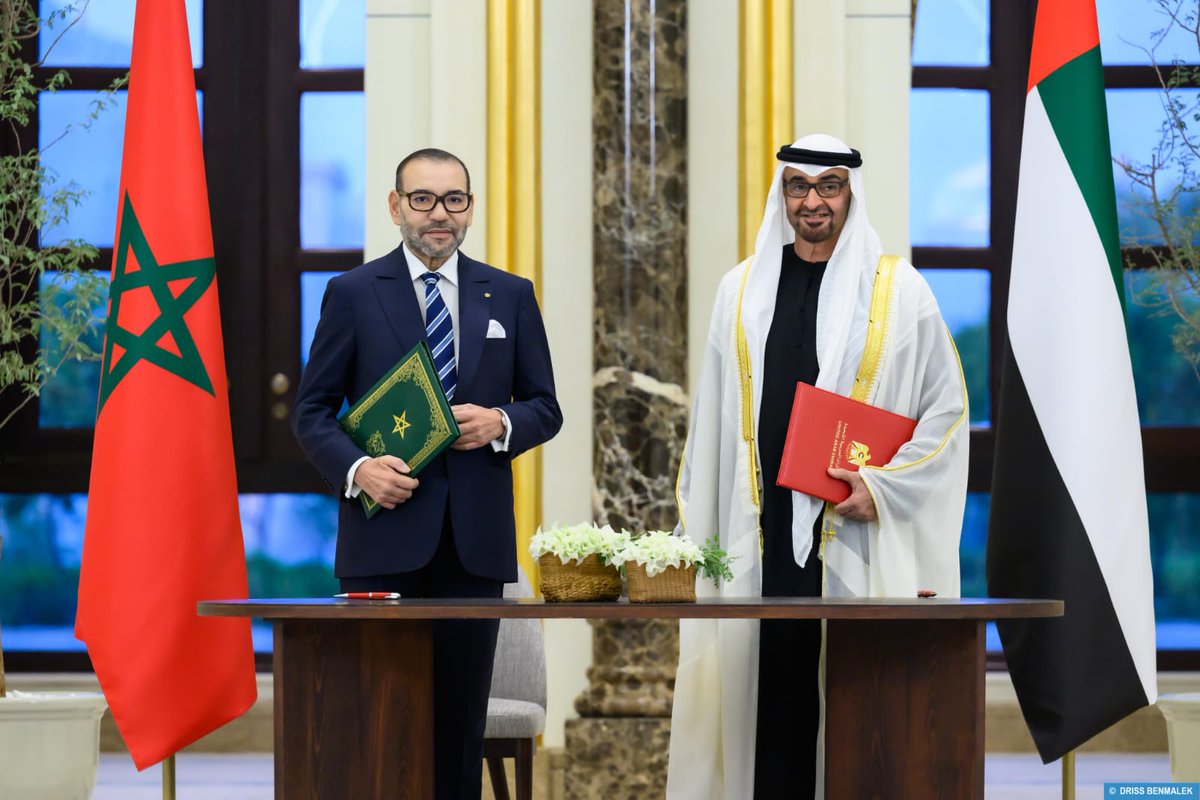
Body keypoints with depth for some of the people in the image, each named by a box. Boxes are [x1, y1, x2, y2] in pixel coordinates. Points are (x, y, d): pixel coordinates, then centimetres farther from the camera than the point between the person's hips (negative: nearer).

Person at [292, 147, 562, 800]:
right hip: (385, 532, -2)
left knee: (461, 717, 4)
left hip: (475, 537, 2)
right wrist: (356, 468, -14)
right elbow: (312, 411, 4)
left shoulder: (510, 296, 11)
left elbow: (545, 408, 14)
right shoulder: (353, 293, 4)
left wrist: (502, 423, -8)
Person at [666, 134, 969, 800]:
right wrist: (697, 530, 11)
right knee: (771, 689, 1)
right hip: (762, 530, 3)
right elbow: (712, 418, 16)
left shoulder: (897, 291, 4)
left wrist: (883, 485, -9)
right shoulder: (742, 290, 13)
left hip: (855, 535, -2)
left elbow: (947, 407, 3)